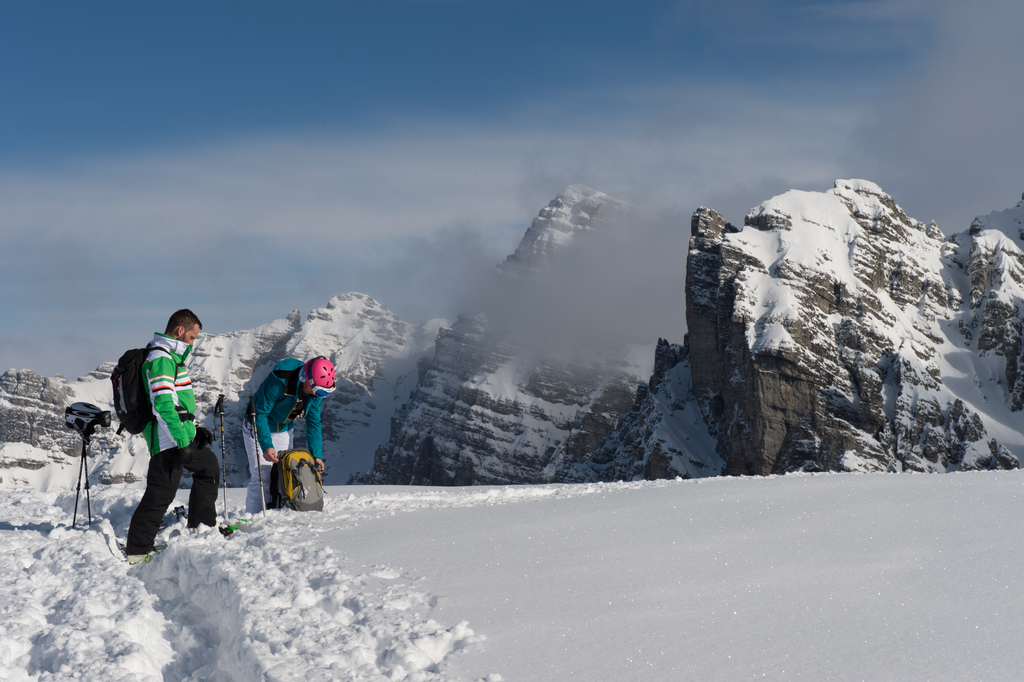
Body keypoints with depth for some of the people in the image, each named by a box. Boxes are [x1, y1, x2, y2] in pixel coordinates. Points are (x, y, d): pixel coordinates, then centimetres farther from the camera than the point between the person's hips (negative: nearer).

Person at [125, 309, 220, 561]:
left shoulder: (171, 357, 18)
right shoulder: (161, 359, -16)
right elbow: (163, 404, -25)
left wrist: (194, 429, 24)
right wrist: (182, 441, -28)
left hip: (182, 436, 11)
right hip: (169, 439, -11)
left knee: (209, 466, 25)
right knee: (161, 493, -10)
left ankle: (201, 525, 32)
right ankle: (137, 550, -6)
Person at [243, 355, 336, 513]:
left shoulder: (315, 392, -15)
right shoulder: (278, 382, -34)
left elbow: (313, 423, -5)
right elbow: (260, 413, -29)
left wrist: (316, 454, -12)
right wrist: (266, 446, -37)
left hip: (285, 431, 6)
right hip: (257, 429, -6)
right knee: (262, 476, -13)